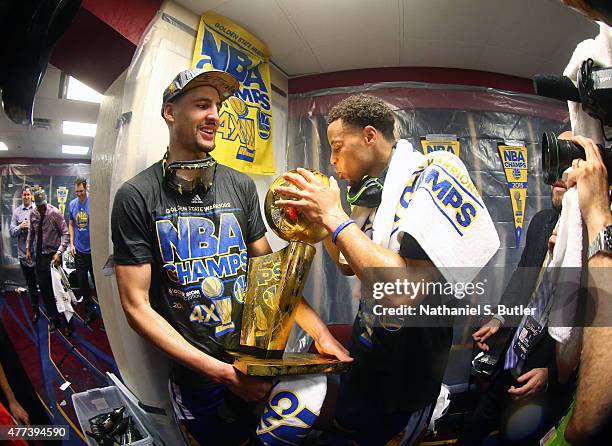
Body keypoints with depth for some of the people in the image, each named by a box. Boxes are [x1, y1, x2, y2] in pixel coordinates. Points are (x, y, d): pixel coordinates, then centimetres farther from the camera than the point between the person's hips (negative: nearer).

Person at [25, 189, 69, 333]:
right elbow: (31, 232, 14)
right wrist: (28, 248, 7)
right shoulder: (33, 214, -1)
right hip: (40, 255, 5)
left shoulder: (55, 213, -15)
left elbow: (65, 233, -16)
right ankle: (52, 318, 24)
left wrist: (59, 252, -23)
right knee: (44, 288, 10)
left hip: (53, 255, -5)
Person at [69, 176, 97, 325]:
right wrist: (71, 243, 6)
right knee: (82, 282, 11)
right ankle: (89, 310, 26)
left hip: (93, 250, -4)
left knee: (97, 281, 3)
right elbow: (71, 224, 14)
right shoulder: (72, 204, 4)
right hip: (78, 250, 5)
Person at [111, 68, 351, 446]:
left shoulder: (241, 185, 1)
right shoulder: (136, 196, -11)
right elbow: (137, 307, -12)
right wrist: (221, 372, -19)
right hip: (198, 378, -3)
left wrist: (320, 332, -5)